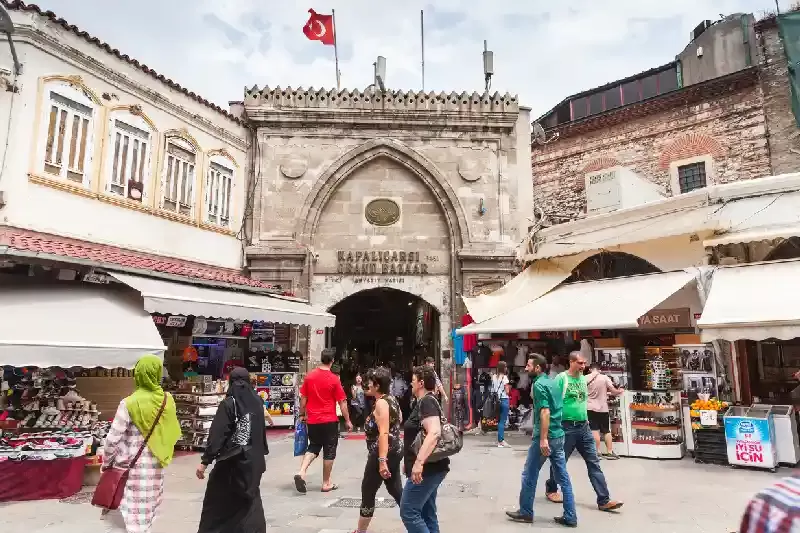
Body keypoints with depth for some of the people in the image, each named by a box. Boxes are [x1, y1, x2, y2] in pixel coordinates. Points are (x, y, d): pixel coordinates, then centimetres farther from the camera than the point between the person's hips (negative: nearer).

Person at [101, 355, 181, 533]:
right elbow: (172, 433, 5)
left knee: (135, 512, 5)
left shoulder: (129, 403, -16)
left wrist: (106, 463, 3)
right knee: (147, 509, 17)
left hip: (133, 466, -4)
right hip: (156, 465, 4)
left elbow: (113, 438, -12)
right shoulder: (168, 400, -3)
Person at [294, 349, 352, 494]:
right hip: (329, 421, -4)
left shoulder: (309, 376, -1)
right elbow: (342, 402, -8)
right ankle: (326, 483, 15)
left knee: (313, 447, 19)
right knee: (329, 451, 8)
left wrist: (302, 415, 17)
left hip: (312, 420, 4)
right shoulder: (334, 379, -11)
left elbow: (303, 398, 5)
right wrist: (348, 420, 1)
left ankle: (301, 472, 0)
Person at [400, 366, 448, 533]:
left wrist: (419, 462, -37)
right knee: (427, 513, 14)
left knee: (408, 512, -6)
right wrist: (411, 461, 29)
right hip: (430, 468, 10)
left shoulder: (426, 402, -16)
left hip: (427, 469, -10)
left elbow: (434, 432, -30)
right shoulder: (425, 402, 15)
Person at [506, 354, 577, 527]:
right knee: (563, 477, 11)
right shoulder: (552, 382, 12)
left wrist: (543, 438, -24)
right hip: (559, 435, 9)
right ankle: (570, 517, 15)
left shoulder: (539, 384, -15)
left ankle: (525, 513, 16)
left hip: (545, 437, -9)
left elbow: (545, 412, -23)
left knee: (529, 475, 6)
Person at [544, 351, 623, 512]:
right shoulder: (561, 378, -13)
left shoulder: (583, 379, 10)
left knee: (594, 463, 3)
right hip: (566, 427, -6)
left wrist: (585, 418, 17)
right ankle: (551, 489, 30)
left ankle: (604, 500, 6)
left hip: (584, 427, 6)